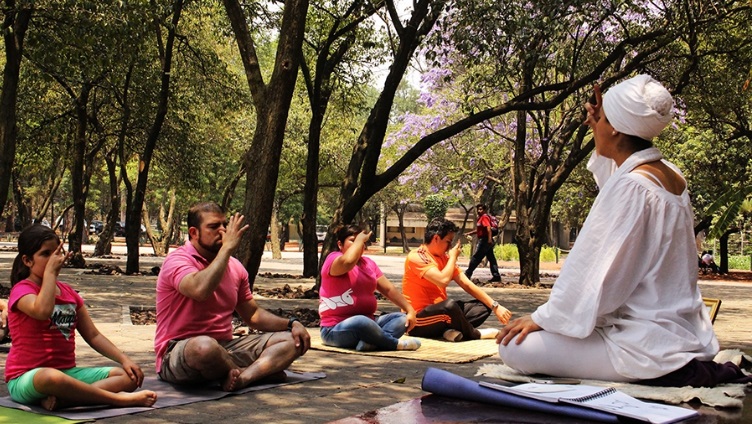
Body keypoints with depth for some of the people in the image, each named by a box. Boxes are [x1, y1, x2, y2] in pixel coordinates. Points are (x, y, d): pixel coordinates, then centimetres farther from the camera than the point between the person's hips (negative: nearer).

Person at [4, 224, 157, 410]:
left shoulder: (68, 292, 15)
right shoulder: (22, 290, -6)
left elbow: (93, 335, 14)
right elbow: (43, 311, -31)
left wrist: (124, 359, 0)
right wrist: (50, 271, -18)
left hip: (68, 372, 7)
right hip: (26, 378, -7)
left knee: (130, 376, -11)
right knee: (52, 378, -44)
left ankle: (60, 399, -29)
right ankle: (119, 399, -28)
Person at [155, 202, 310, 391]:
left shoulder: (235, 267, 12)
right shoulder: (177, 260, -10)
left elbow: (253, 314, 19)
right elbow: (200, 290, -33)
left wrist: (291, 324, 2)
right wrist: (227, 248, -22)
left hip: (225, 347, 7)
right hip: (178, 353, -7)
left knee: (292, 340, -4)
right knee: (205, 346, -42)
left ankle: (242, 377, -31)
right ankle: (262, 369, -12)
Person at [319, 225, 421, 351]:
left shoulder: (368, 263, 16)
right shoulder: (333, 258, -8)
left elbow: (388, 288, 11)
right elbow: (348, 262, -33)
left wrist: (410, 310, 1)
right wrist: (359, 239, -15)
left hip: (366, 324, 8)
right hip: (336, 330, -8)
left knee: (402, 319, -8)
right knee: (360, 322, -39)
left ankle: (368, 342, -34)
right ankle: (395, 343, -15)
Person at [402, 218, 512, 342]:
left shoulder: (445, 258, 11)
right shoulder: (416, 256, -14)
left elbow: (467, 285, 8)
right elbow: (443, 280, -28)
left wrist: (495, 306, -2)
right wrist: (453, 257, -10)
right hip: (417, 322, -9)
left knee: (484, 306, 3)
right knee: (450, 305, -37)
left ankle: (451, 330, -21)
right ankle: (473, 334, -8)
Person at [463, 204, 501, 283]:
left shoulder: (484, 217, -11)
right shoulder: (480, 218, 19)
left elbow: (488, 227, -25)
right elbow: (479, 230, 31)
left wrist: (489, 239, -35)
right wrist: (469, 233, 26)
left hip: (484, 240, -10)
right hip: (484, 240, 10)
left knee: (476, 257, -3)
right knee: (491, 258, 6)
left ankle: (468, 274, 3)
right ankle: (496, 276, 5)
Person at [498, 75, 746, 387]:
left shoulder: (632, 186, -22)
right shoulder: (669, 175, 5)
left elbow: (602, 277, -21)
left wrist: (542, 318, -12)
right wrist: (601, 142, 19)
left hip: (648, 346, -10)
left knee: (515, 347, -12)